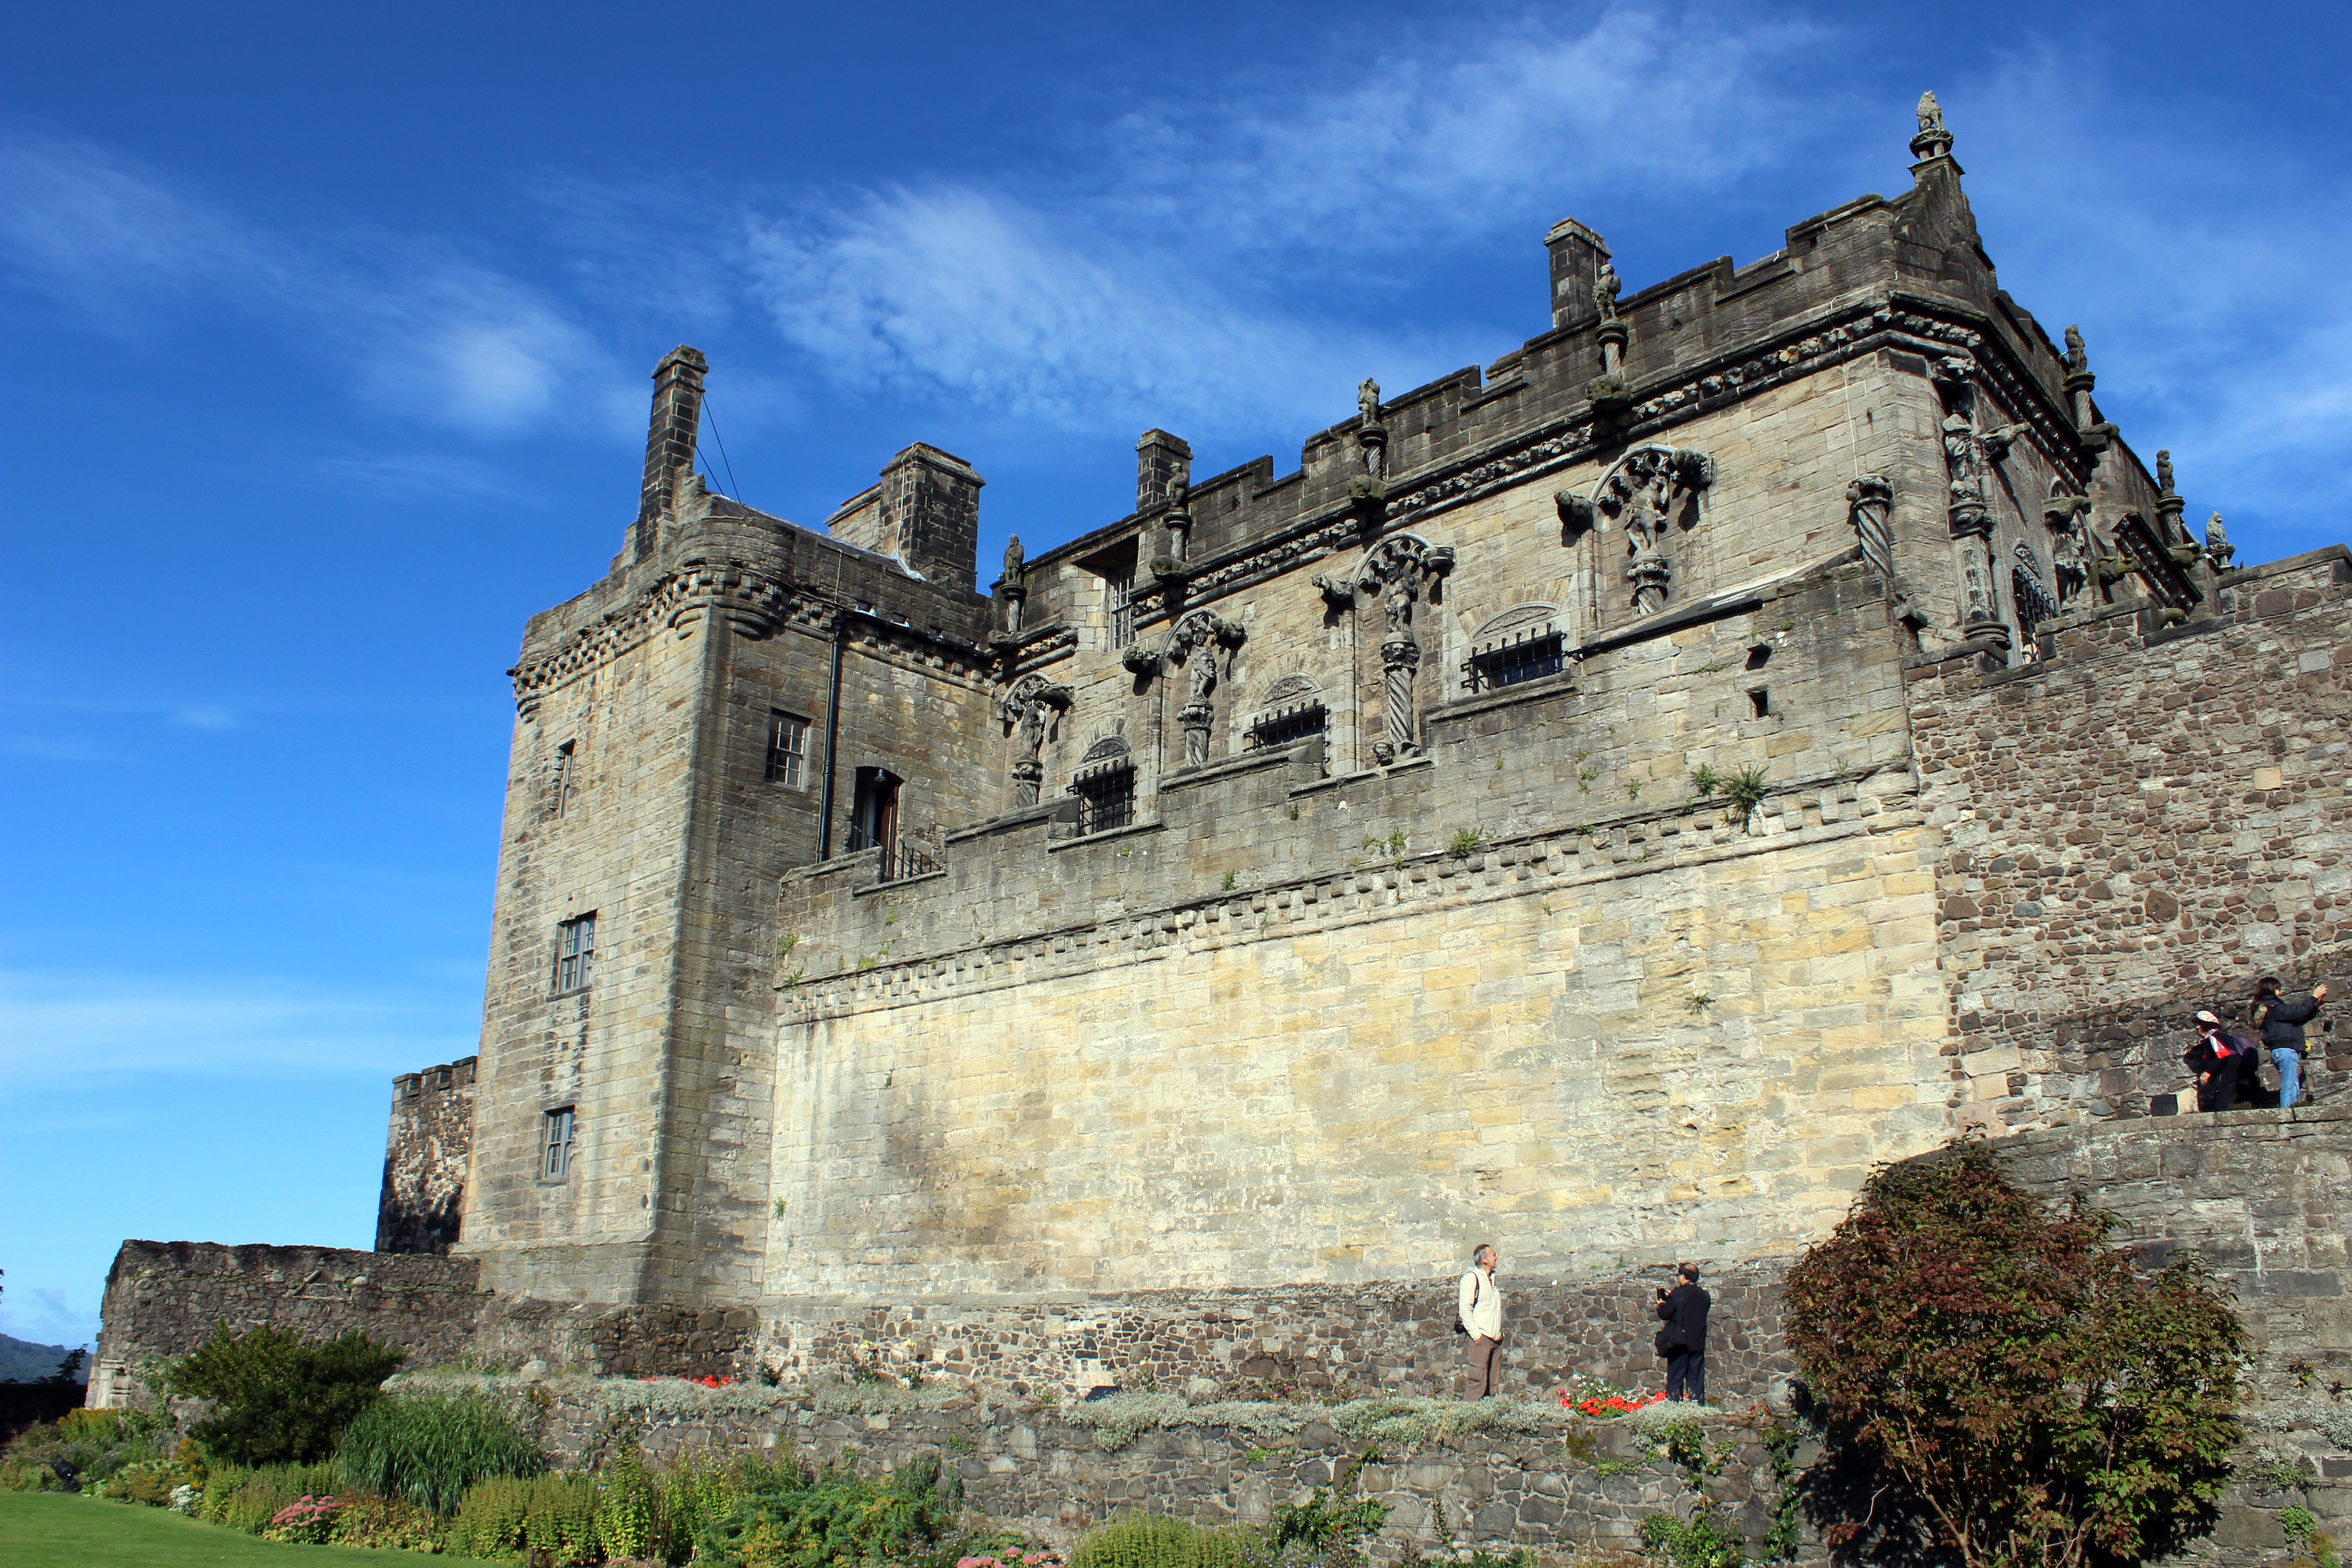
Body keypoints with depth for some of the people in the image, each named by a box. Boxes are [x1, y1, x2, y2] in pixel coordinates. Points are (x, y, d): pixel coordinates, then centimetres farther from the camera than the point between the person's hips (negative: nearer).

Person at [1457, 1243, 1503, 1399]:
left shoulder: (1493, 1279, 19)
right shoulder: (1471, 1278, -7)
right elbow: (1464, 1309, -12)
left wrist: (1500, 1332, 18)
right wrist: (1475, 1334, -15)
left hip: (1495, 1338, 8)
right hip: (1481, 1337, -8)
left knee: (1493, 1385, 7)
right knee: (1478, 1384, -12)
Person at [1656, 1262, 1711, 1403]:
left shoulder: (1678, 1294, -13)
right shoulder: (1704, 1296, 3)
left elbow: (1665, 1313, -15)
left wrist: (1661, 1304, 8)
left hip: (1679, 1343, -5)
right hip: (1698, 1343, 5)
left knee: (1675, 1377, 1)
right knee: (1696, 1379, 10)